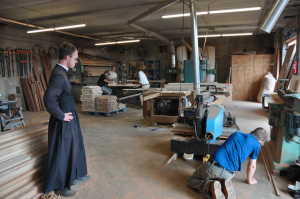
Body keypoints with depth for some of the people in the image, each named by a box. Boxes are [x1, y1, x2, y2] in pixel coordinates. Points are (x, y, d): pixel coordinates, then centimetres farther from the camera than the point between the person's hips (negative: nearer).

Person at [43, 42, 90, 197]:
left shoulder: (61, 72, 8)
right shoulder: (59, 75, -24)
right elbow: (49, 98, -33)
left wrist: (63, 113, 13)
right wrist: (61, 115, -21)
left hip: (70, 120, 10)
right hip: (64, 122, -10)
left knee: (75, 148, 23)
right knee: (63, 153, 6)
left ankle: (74, 176, 44)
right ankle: (60, 187, 27)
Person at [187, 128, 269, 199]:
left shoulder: (236, 134, 19)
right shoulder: (256, 145, 9)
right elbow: (252, 166, 18)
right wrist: (250, 180, 39)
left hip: (213, 167, 0)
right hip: (228, 174, 0)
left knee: (191, 180, 19)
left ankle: (211, 186, -9)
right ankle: (225, 184, 0)